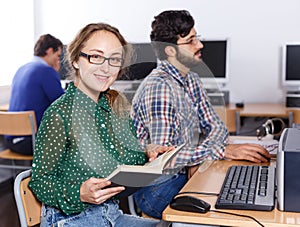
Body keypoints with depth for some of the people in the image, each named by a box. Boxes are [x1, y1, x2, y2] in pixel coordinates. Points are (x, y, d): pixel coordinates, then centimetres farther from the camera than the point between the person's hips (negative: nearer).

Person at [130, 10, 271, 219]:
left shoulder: (192, 80, 8)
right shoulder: (158, 87, -21)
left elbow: (216, 126, 11)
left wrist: (202, 151, -12)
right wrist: (224, 150, -25)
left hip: (185, 175, 8)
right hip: (157, 188, -8)